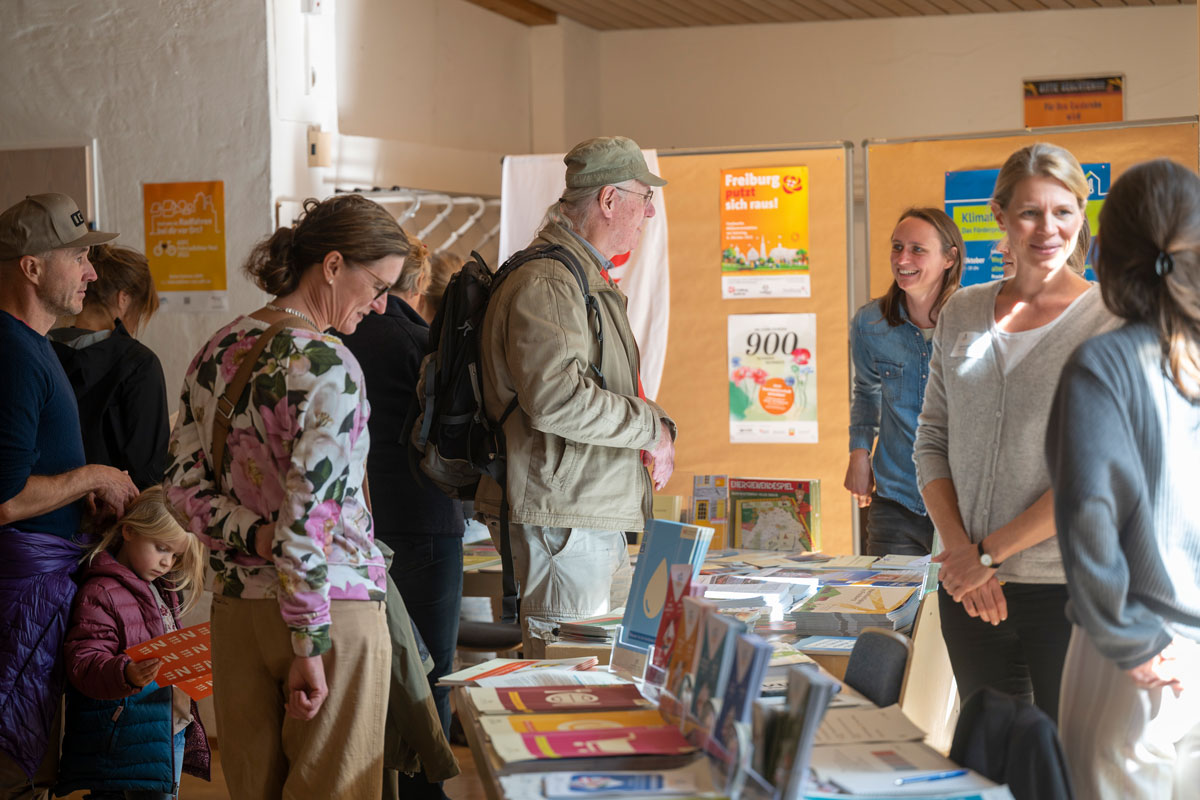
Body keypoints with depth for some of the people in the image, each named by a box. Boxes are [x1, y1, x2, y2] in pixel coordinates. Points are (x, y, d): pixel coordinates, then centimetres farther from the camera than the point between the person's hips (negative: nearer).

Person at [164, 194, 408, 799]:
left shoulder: (217, 351, 7)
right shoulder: (326, 365, -17)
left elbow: (182, 483, 7)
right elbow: (309, 517, -21)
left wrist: (255, 537, -7)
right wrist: (310, 646, -18)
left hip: (235, 607, 7)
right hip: (330, 608, -7)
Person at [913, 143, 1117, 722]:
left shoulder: (1113, 321, -6)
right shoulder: (962, 314, 8)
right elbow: (932, 441, 9)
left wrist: (990, 552, -12)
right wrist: (959, 549, -6)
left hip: (1072, 591, -4)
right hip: (972, 590, 4)